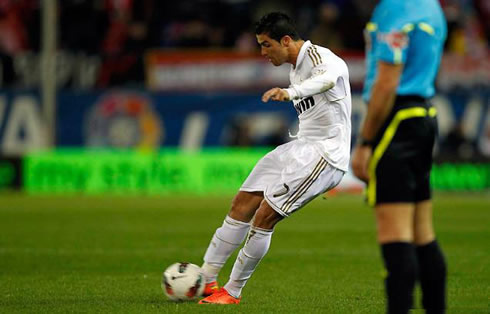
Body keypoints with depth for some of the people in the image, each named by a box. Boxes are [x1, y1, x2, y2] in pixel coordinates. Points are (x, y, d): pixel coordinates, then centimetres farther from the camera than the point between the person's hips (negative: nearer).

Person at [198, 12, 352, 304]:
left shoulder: (317, 56, -15)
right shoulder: (296, 69, 16)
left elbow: (329, 77, -41)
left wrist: (290, 92, -58)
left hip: (325, 154, -10)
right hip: (301, 148, 10)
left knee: (265, 215, -15)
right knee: (242, 203, 6)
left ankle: (233, 292, -4)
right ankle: (206, 279, 13)